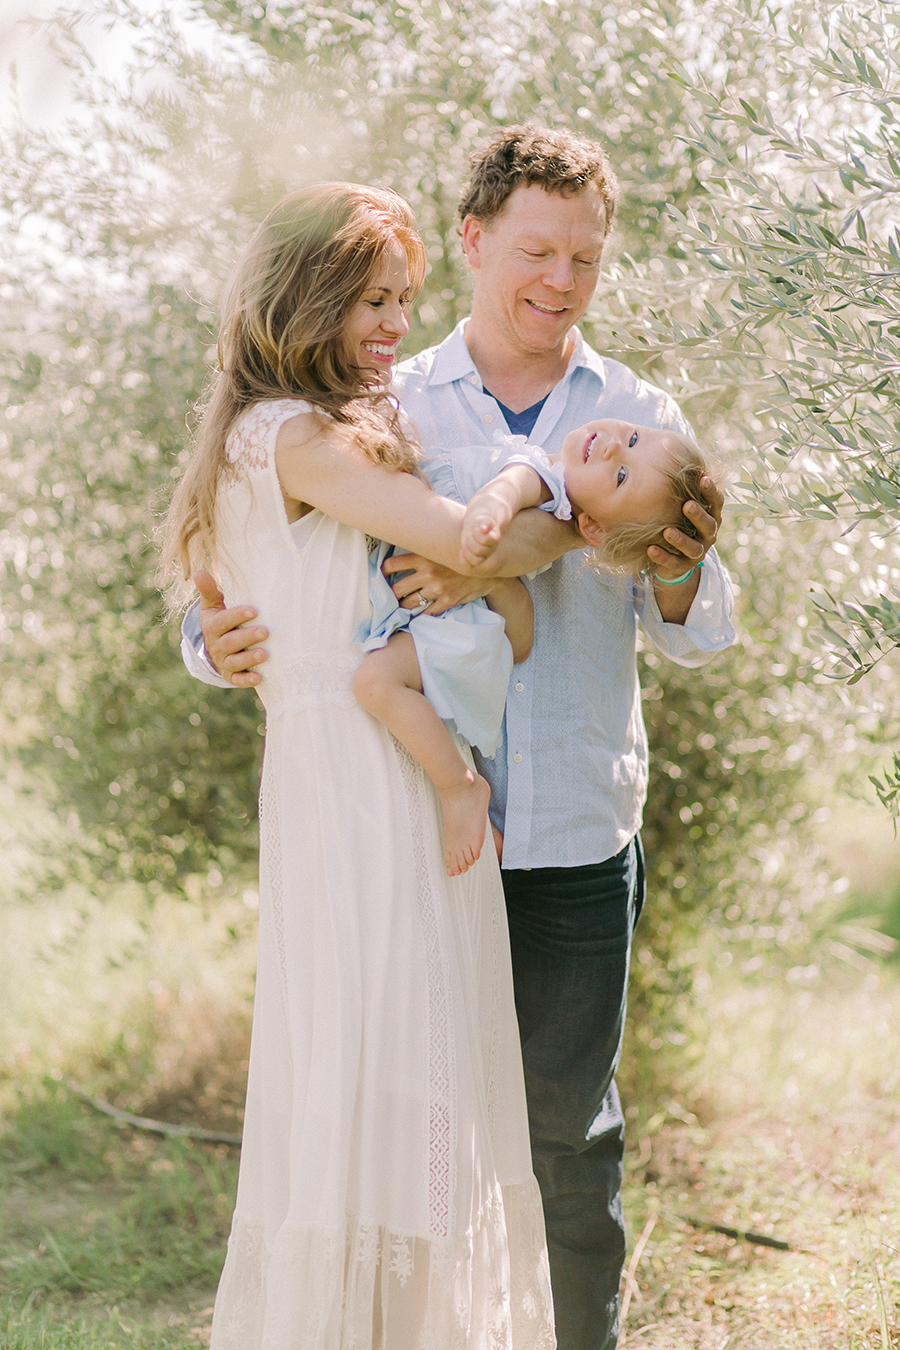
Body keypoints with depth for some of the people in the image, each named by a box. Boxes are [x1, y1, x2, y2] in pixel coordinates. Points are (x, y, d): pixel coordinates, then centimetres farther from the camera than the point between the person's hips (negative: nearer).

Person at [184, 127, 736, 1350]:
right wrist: (221, 641, -19)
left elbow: (700, 637, 0)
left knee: (571, 1132, 8)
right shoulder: (384, 414, 4)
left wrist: (679, 574, -24)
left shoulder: (639, 422, 7)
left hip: (580, 840, 1)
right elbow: (271, 578, 5)